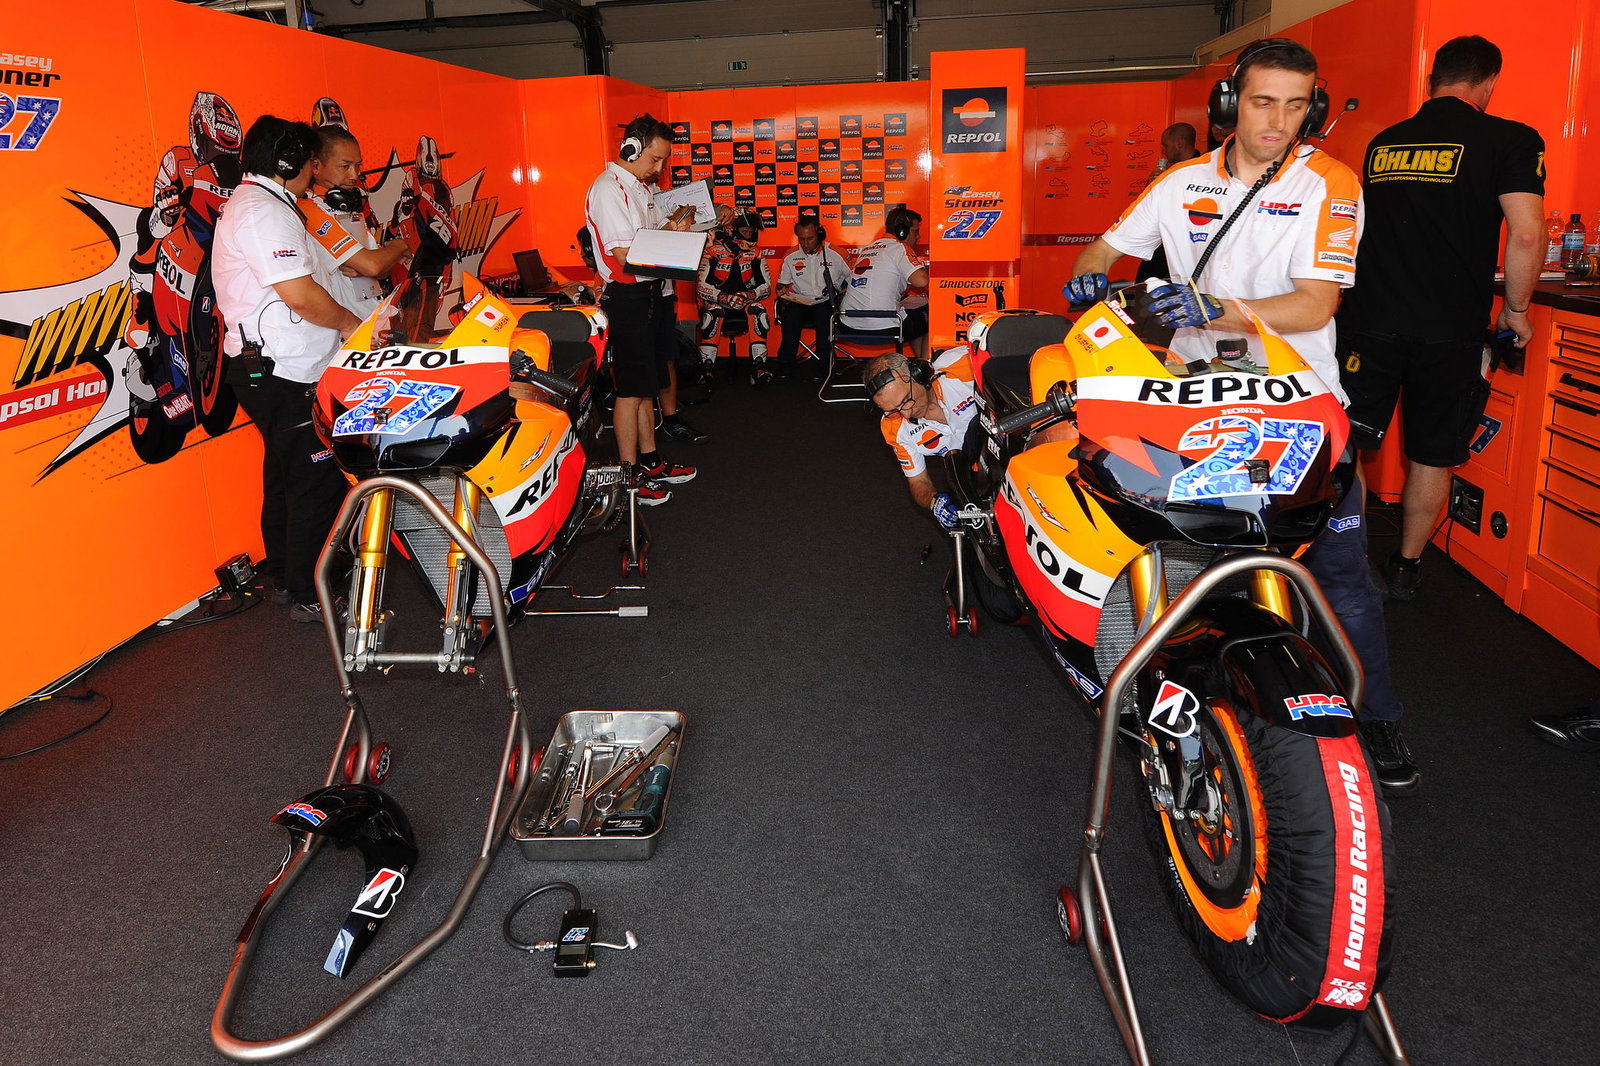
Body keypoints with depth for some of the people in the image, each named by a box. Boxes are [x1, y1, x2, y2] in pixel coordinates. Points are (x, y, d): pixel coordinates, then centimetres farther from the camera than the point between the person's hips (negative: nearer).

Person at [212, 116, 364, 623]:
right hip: (285, 373, -11)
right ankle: (311, 595, -2)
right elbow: (301, 296, -22)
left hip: (266, 368, 11)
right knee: (318, 480, -8)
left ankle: (287, 576, 29)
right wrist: (354, 324, -7)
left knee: (286, 476, 18)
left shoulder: (247, 204, 21)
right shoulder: (263, 210, -14)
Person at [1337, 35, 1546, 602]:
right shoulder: (1511, 140, -4)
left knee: (1346, 445, 7)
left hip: (1370, 319, 2)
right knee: (1432, 454, 12)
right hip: (1450, 330, -2)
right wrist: (1516, 310, 0)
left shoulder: (1382, 143, 11)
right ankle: (1406, 567, 21)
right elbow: (1526, 235, -14)